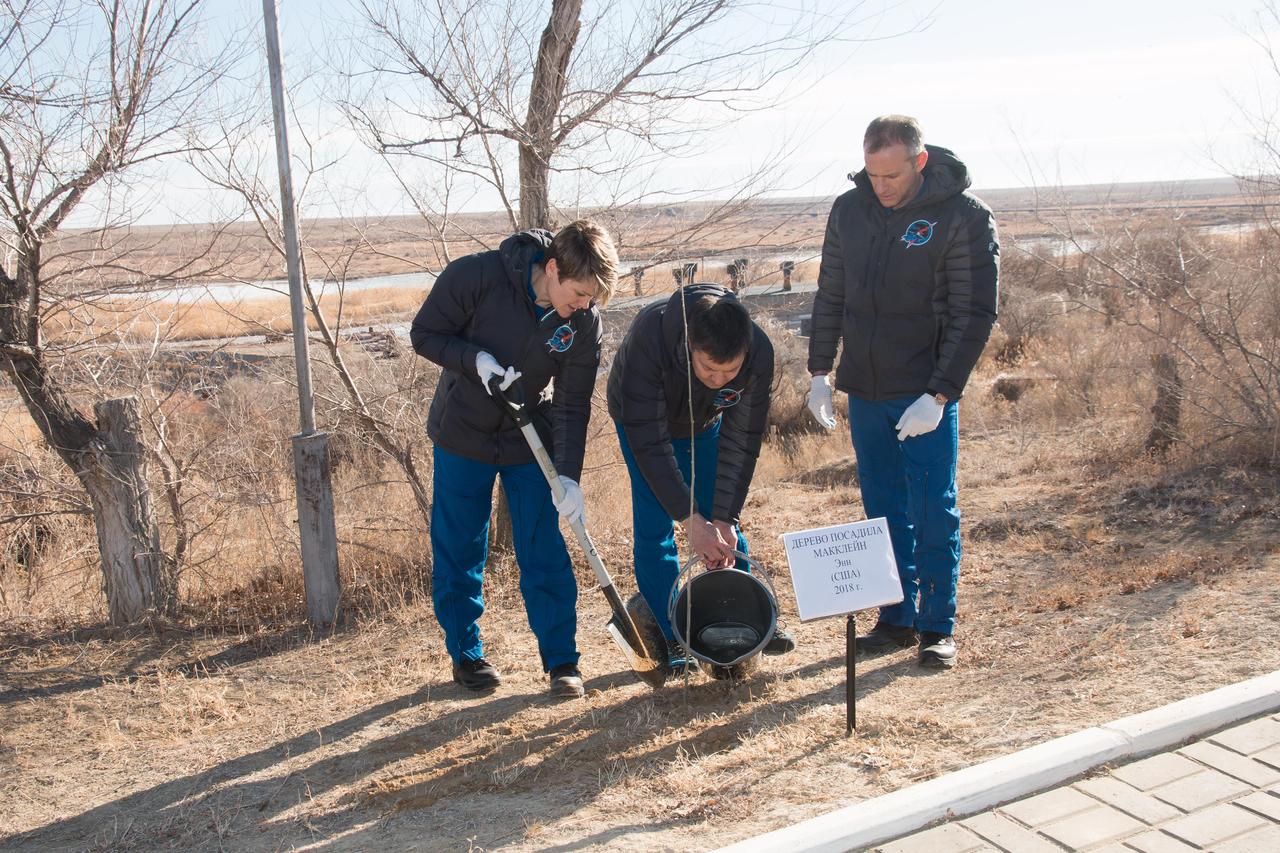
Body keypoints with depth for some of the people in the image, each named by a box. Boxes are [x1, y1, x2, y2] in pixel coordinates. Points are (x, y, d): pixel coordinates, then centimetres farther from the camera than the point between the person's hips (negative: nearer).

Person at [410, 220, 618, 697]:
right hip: (462, 437, -1)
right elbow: (424, 334, -12)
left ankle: (561, 661, 11)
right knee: (458, 554, 7)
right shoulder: (477, 276, -23)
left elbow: (573, 404, -12)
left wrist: (569, 476, -22)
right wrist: (476, 359, -28)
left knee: (545, 555, 0)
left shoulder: (585, 321, -16)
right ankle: (465, 653, 24)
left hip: (530, 442, 1)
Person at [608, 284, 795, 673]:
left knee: (725, 519, 4)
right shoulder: (649, 338, -44)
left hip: (705, 425, 2)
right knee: (653, 525, -9)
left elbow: (741, 441, -25)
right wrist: (690, 520, -41)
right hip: (643, 420, -2)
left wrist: (724, 519, -29)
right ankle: (672, 637, 1)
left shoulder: (759, 353, -35)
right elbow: (648, 442, -39)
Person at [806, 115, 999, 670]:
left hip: (928, 396, -4)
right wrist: (820, 372, 6)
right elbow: (830, 297, 12)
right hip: (865, 393, 5)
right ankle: (897, 618, 22)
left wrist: (938, 395, -18)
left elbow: (973, 314, -12)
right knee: (883, 510, 11)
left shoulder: (964, 217, -11)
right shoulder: (849, 209, 4)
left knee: (933, 513, 0)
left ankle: (938, 627, 13)